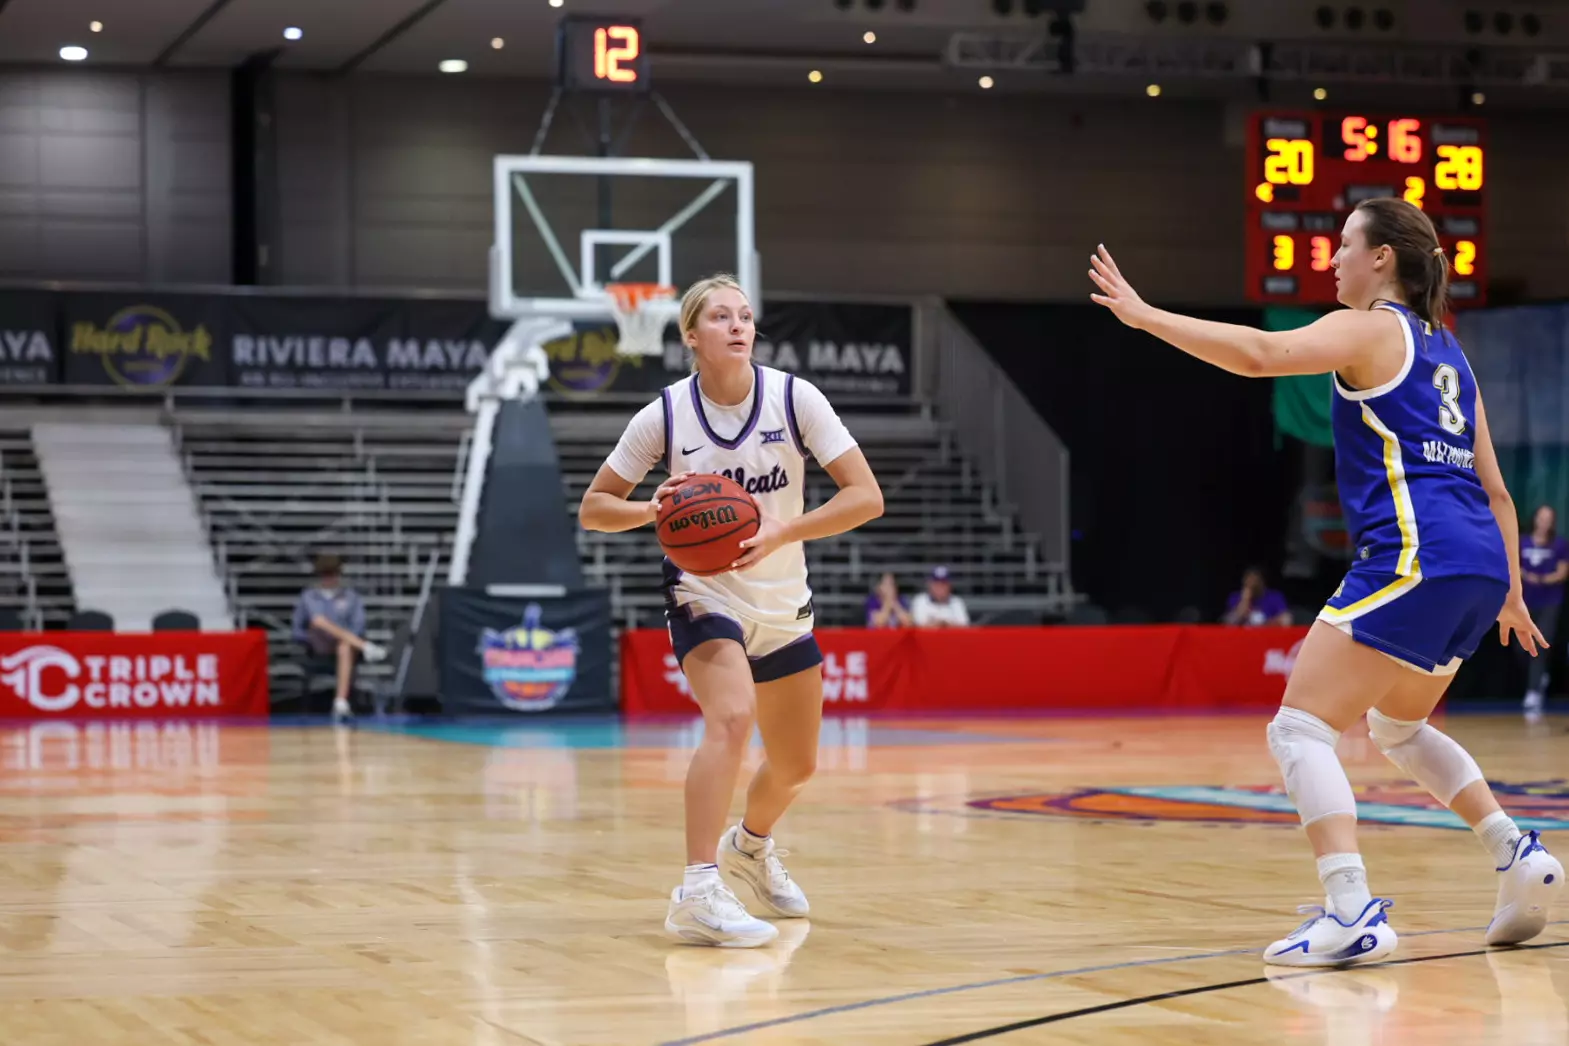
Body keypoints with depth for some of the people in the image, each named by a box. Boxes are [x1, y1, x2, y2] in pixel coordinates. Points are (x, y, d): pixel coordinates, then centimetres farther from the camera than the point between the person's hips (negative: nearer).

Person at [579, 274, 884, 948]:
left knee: (796, 764, 15)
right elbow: (593, 508, -5)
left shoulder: (794, 398, -12)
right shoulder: (665, 416, -13)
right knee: (732, 716, -32)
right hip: (704, 594, -4)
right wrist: (653, 510, -26)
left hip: (782, 601, 4)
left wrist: (781, 533, -30)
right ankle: (699, 894, -34)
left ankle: (752, 845, 49)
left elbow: (867, 495, -16)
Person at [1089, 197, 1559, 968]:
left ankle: (1352, 913, -25)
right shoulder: (1445, 350, 24)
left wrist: (1144, 315, -14)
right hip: (1478, 564, 9)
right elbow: (1494, 490, 24)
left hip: (1413, 557, -9)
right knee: (1397, 728, 29)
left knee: (1299, 728, -9)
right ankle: (1518, 855, 17)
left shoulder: (1369, 329, 0)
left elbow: (1259, 354, -18)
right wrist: (1509, 592, 30)